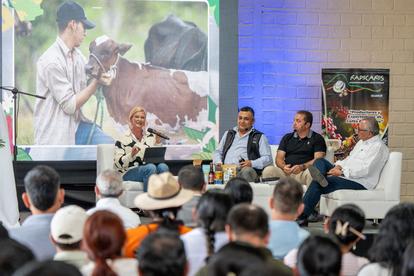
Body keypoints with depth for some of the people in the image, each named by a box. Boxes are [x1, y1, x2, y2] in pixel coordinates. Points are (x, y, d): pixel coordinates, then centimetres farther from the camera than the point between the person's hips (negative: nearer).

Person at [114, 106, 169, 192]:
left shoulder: (150, 136, 16)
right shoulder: (123, 139, 2)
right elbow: (118, 163, -4)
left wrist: (158, 143, -2)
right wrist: (131, 155, -21)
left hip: (149, 170, 4)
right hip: (129, 173, -4)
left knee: (163, 166, -29)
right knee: (150, 167, -34)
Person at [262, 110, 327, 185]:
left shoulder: (317, 138, 12)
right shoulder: (287, 137, 24)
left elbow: (318, 159, -1)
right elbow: (279, 158, 15)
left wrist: (302, 167, -19)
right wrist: (283, 167, -9)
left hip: (303, 172, -3)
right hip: (286, 173, 3)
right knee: (268, 170, -27)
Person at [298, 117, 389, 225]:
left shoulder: (378, 147, -11)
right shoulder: (361, 142, 20)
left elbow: (365, 170, -20)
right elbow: (349, 158, 22)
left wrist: (342, 172, -20)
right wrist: (339, 166, 0)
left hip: (359, 183, -10)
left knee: (317, 184, -22)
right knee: (320, 161, -3)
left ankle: (302, 217, -19)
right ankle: (320, 177, -38)